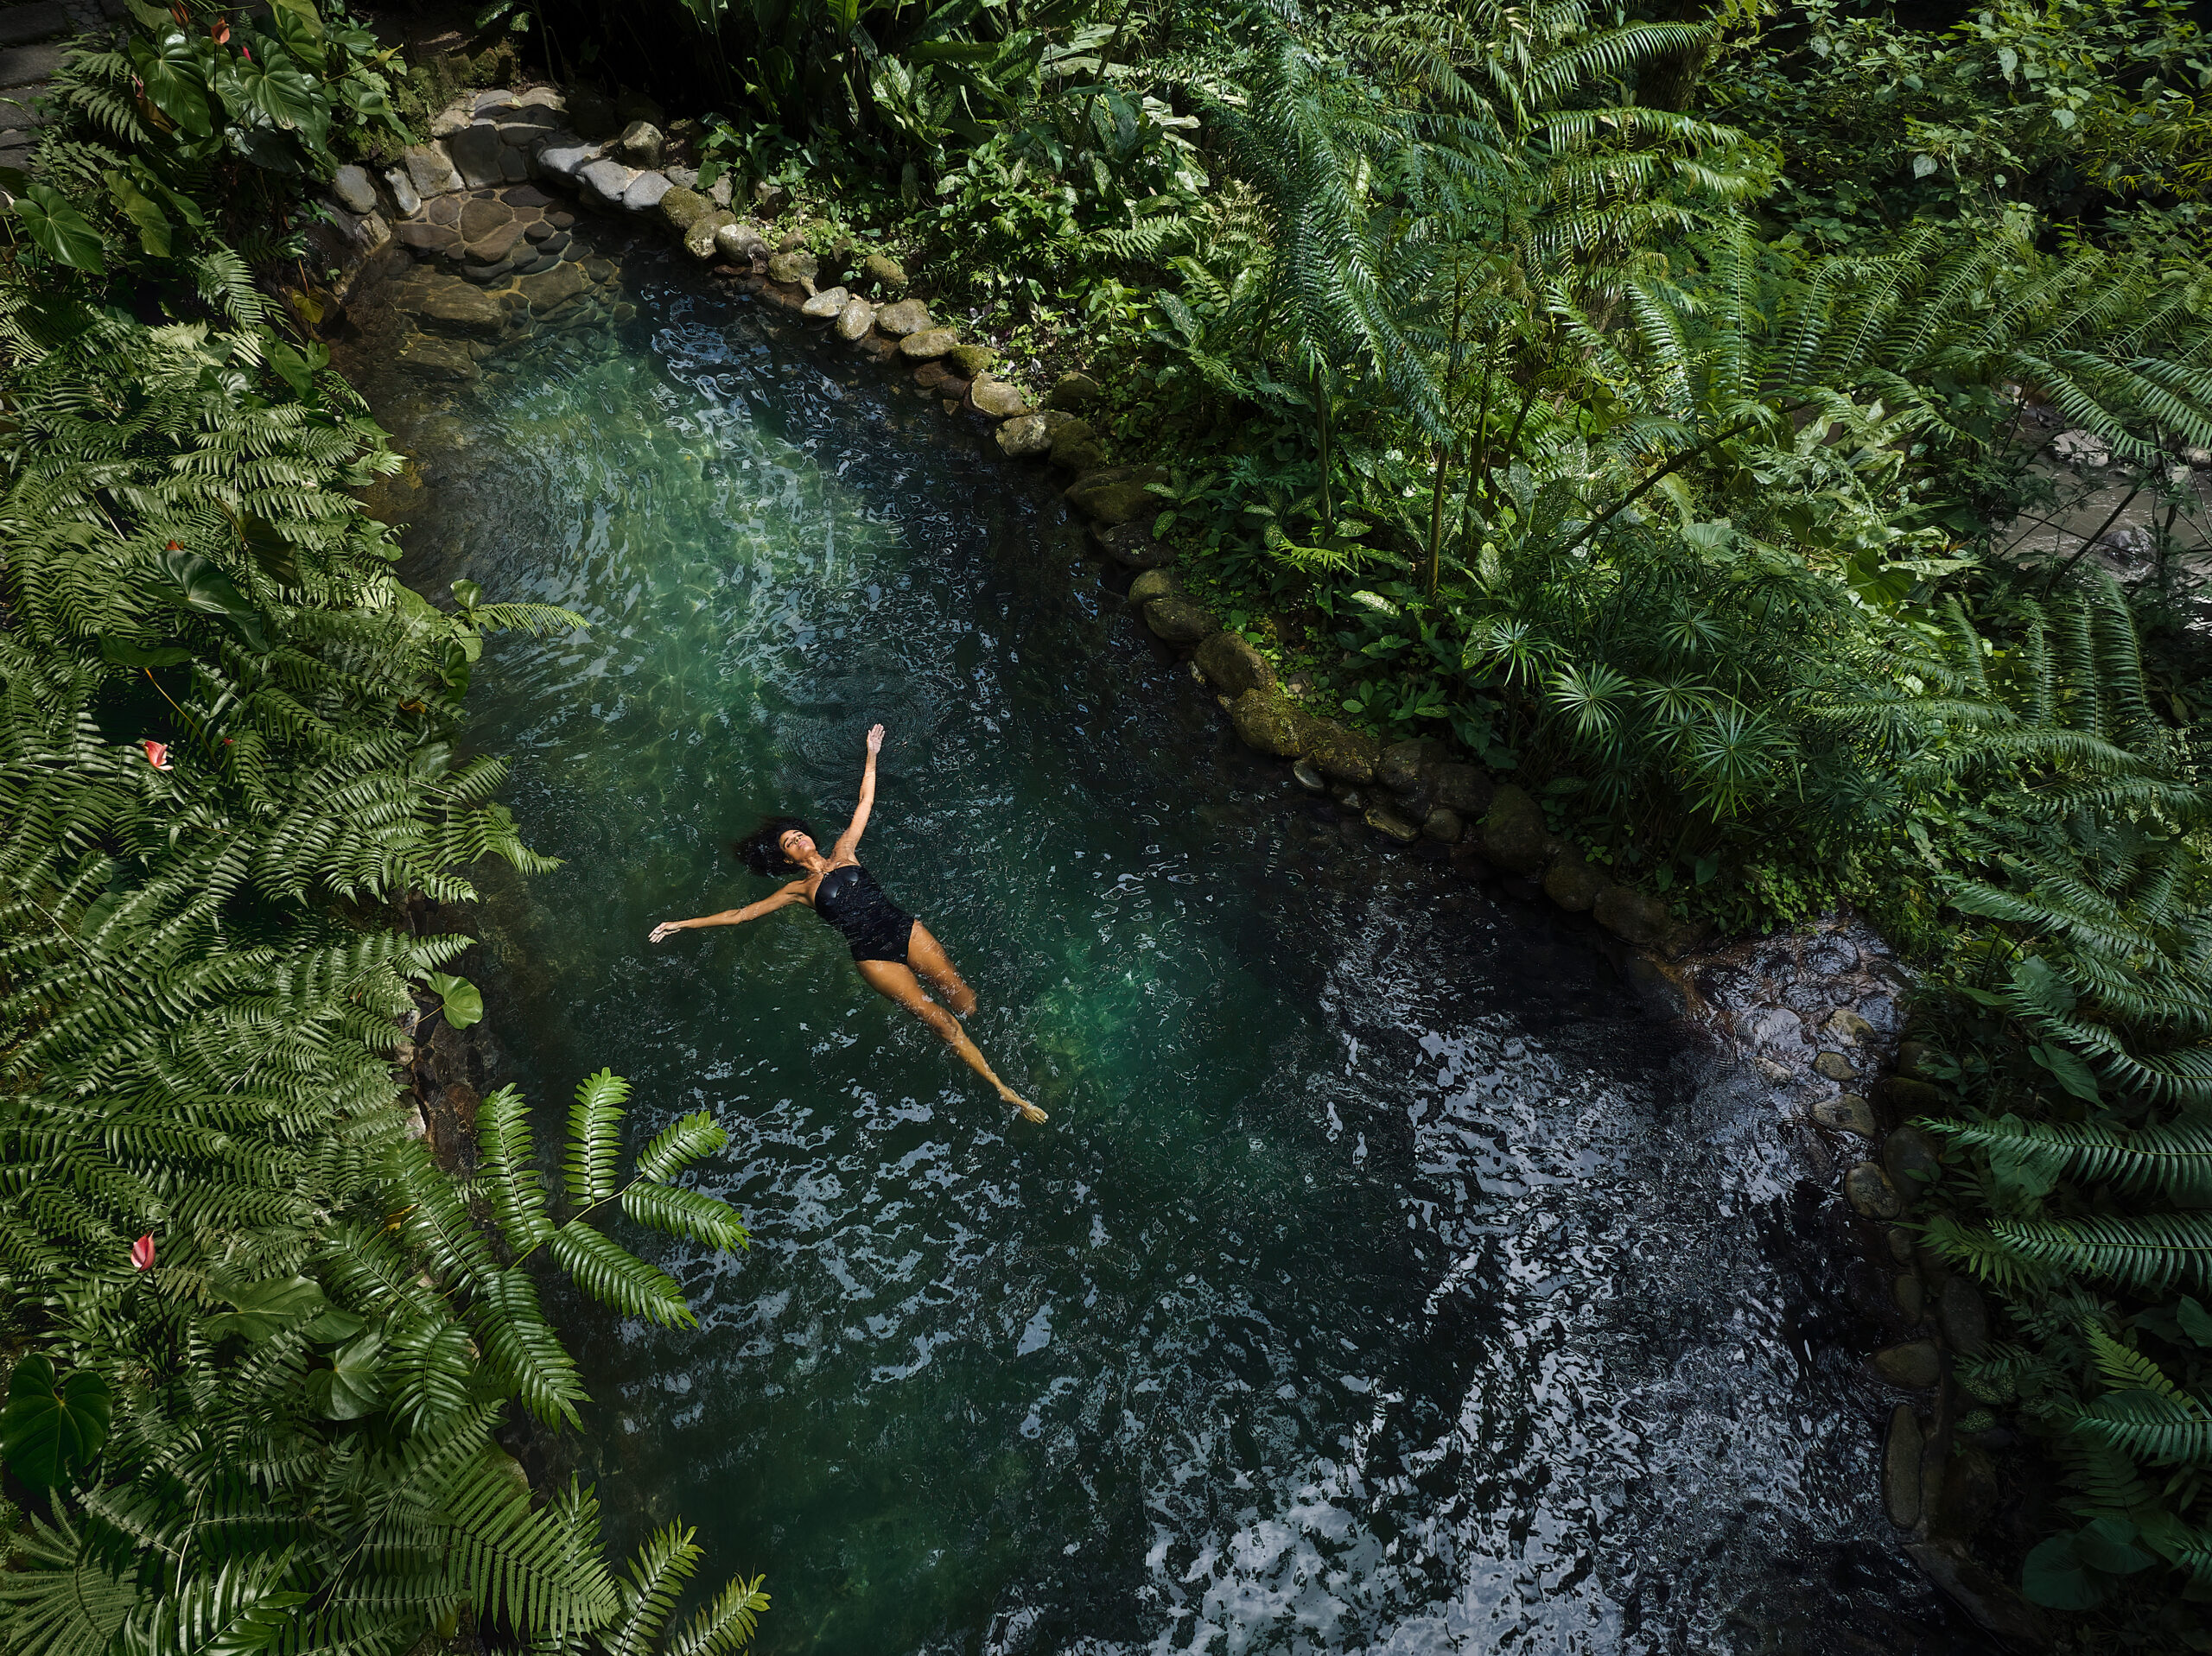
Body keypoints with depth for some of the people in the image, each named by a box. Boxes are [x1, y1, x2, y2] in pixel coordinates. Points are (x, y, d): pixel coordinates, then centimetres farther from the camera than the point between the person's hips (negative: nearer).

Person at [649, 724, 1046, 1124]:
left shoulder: (843, 853, 18)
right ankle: (1003, 1090, -12)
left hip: (905, 928, 4)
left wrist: (871, 756, 13)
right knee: (936, 1016, -14)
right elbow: (740, 914, 14)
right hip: (872, 954, -4)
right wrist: (684, 923, 11)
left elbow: (865, 803, 18)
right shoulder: (799, 889, 13)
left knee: (966, 1001, -11)